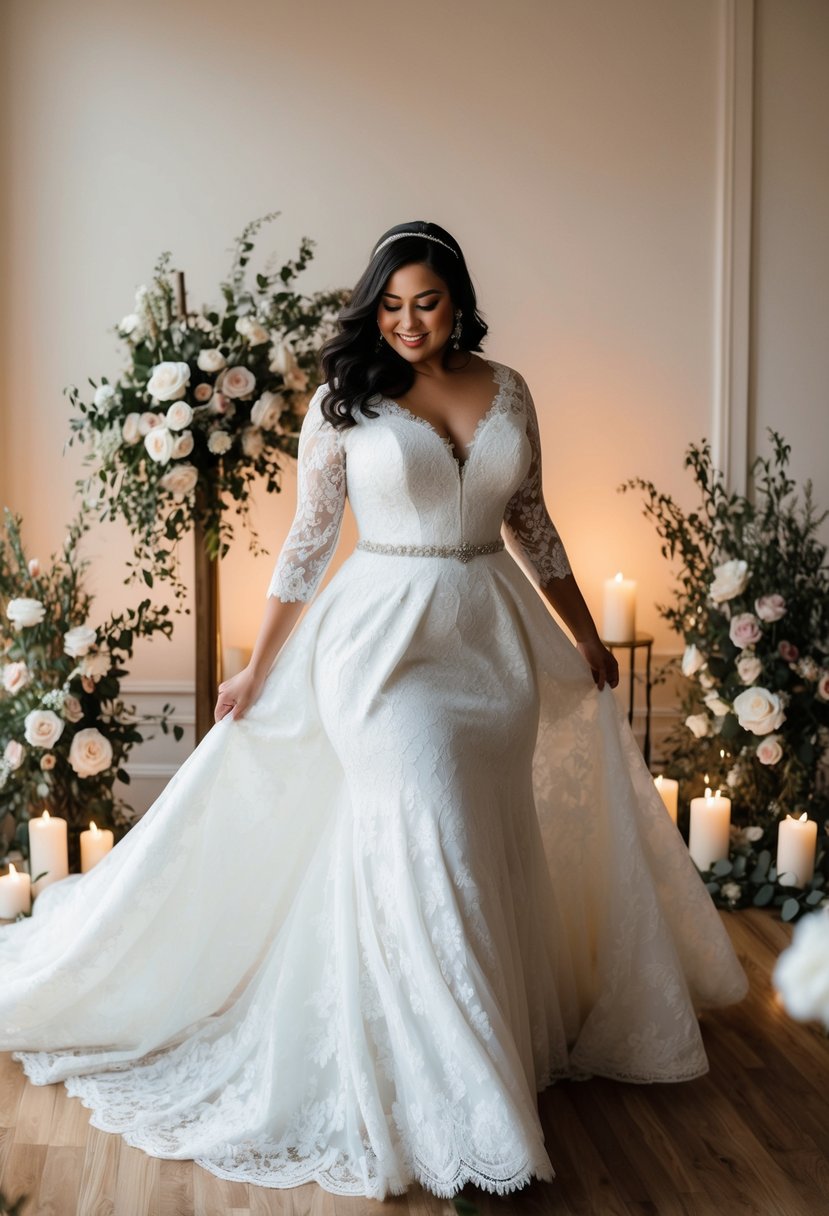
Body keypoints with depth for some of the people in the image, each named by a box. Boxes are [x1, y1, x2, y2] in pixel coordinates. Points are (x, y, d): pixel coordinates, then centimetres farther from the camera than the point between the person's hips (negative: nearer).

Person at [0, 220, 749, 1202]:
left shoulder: (506, 391, 7)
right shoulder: (344, 399, -3)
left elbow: (531, 525, 15)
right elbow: (308, 543, 0)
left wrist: (585, 638, 18)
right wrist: (258, 669, 1)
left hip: (494, 640, 4)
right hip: (385, 639, -4)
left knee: (494, 846, 11)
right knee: (426, 849, -8)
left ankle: (512, 1040, 33)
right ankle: (453, 1115, 6)